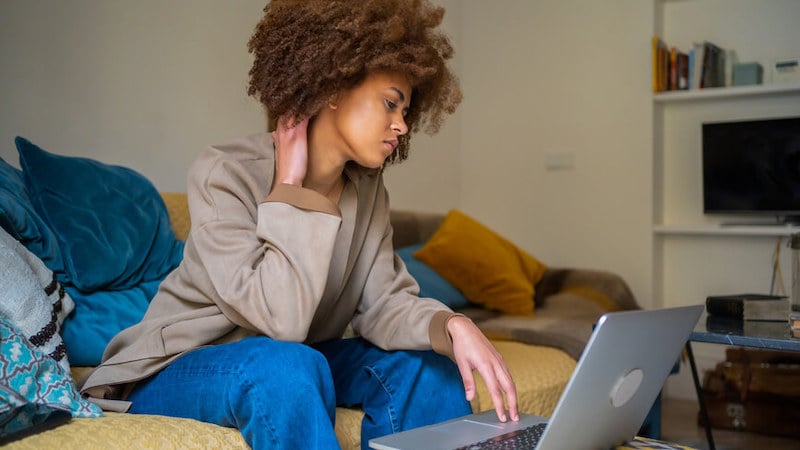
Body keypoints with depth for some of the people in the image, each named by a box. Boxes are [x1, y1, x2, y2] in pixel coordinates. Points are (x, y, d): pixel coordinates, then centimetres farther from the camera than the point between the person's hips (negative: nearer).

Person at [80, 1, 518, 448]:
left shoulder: (366, 187, -3)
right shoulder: (225, 174, -23)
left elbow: (382, 304, -10)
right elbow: (282, 321, -33)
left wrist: (452, 325, -29)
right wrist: (289, 188, -27)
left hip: (291, 363, 6)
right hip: (176, 373, -6)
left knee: (425, 362, -11)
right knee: (286, 364, -36)